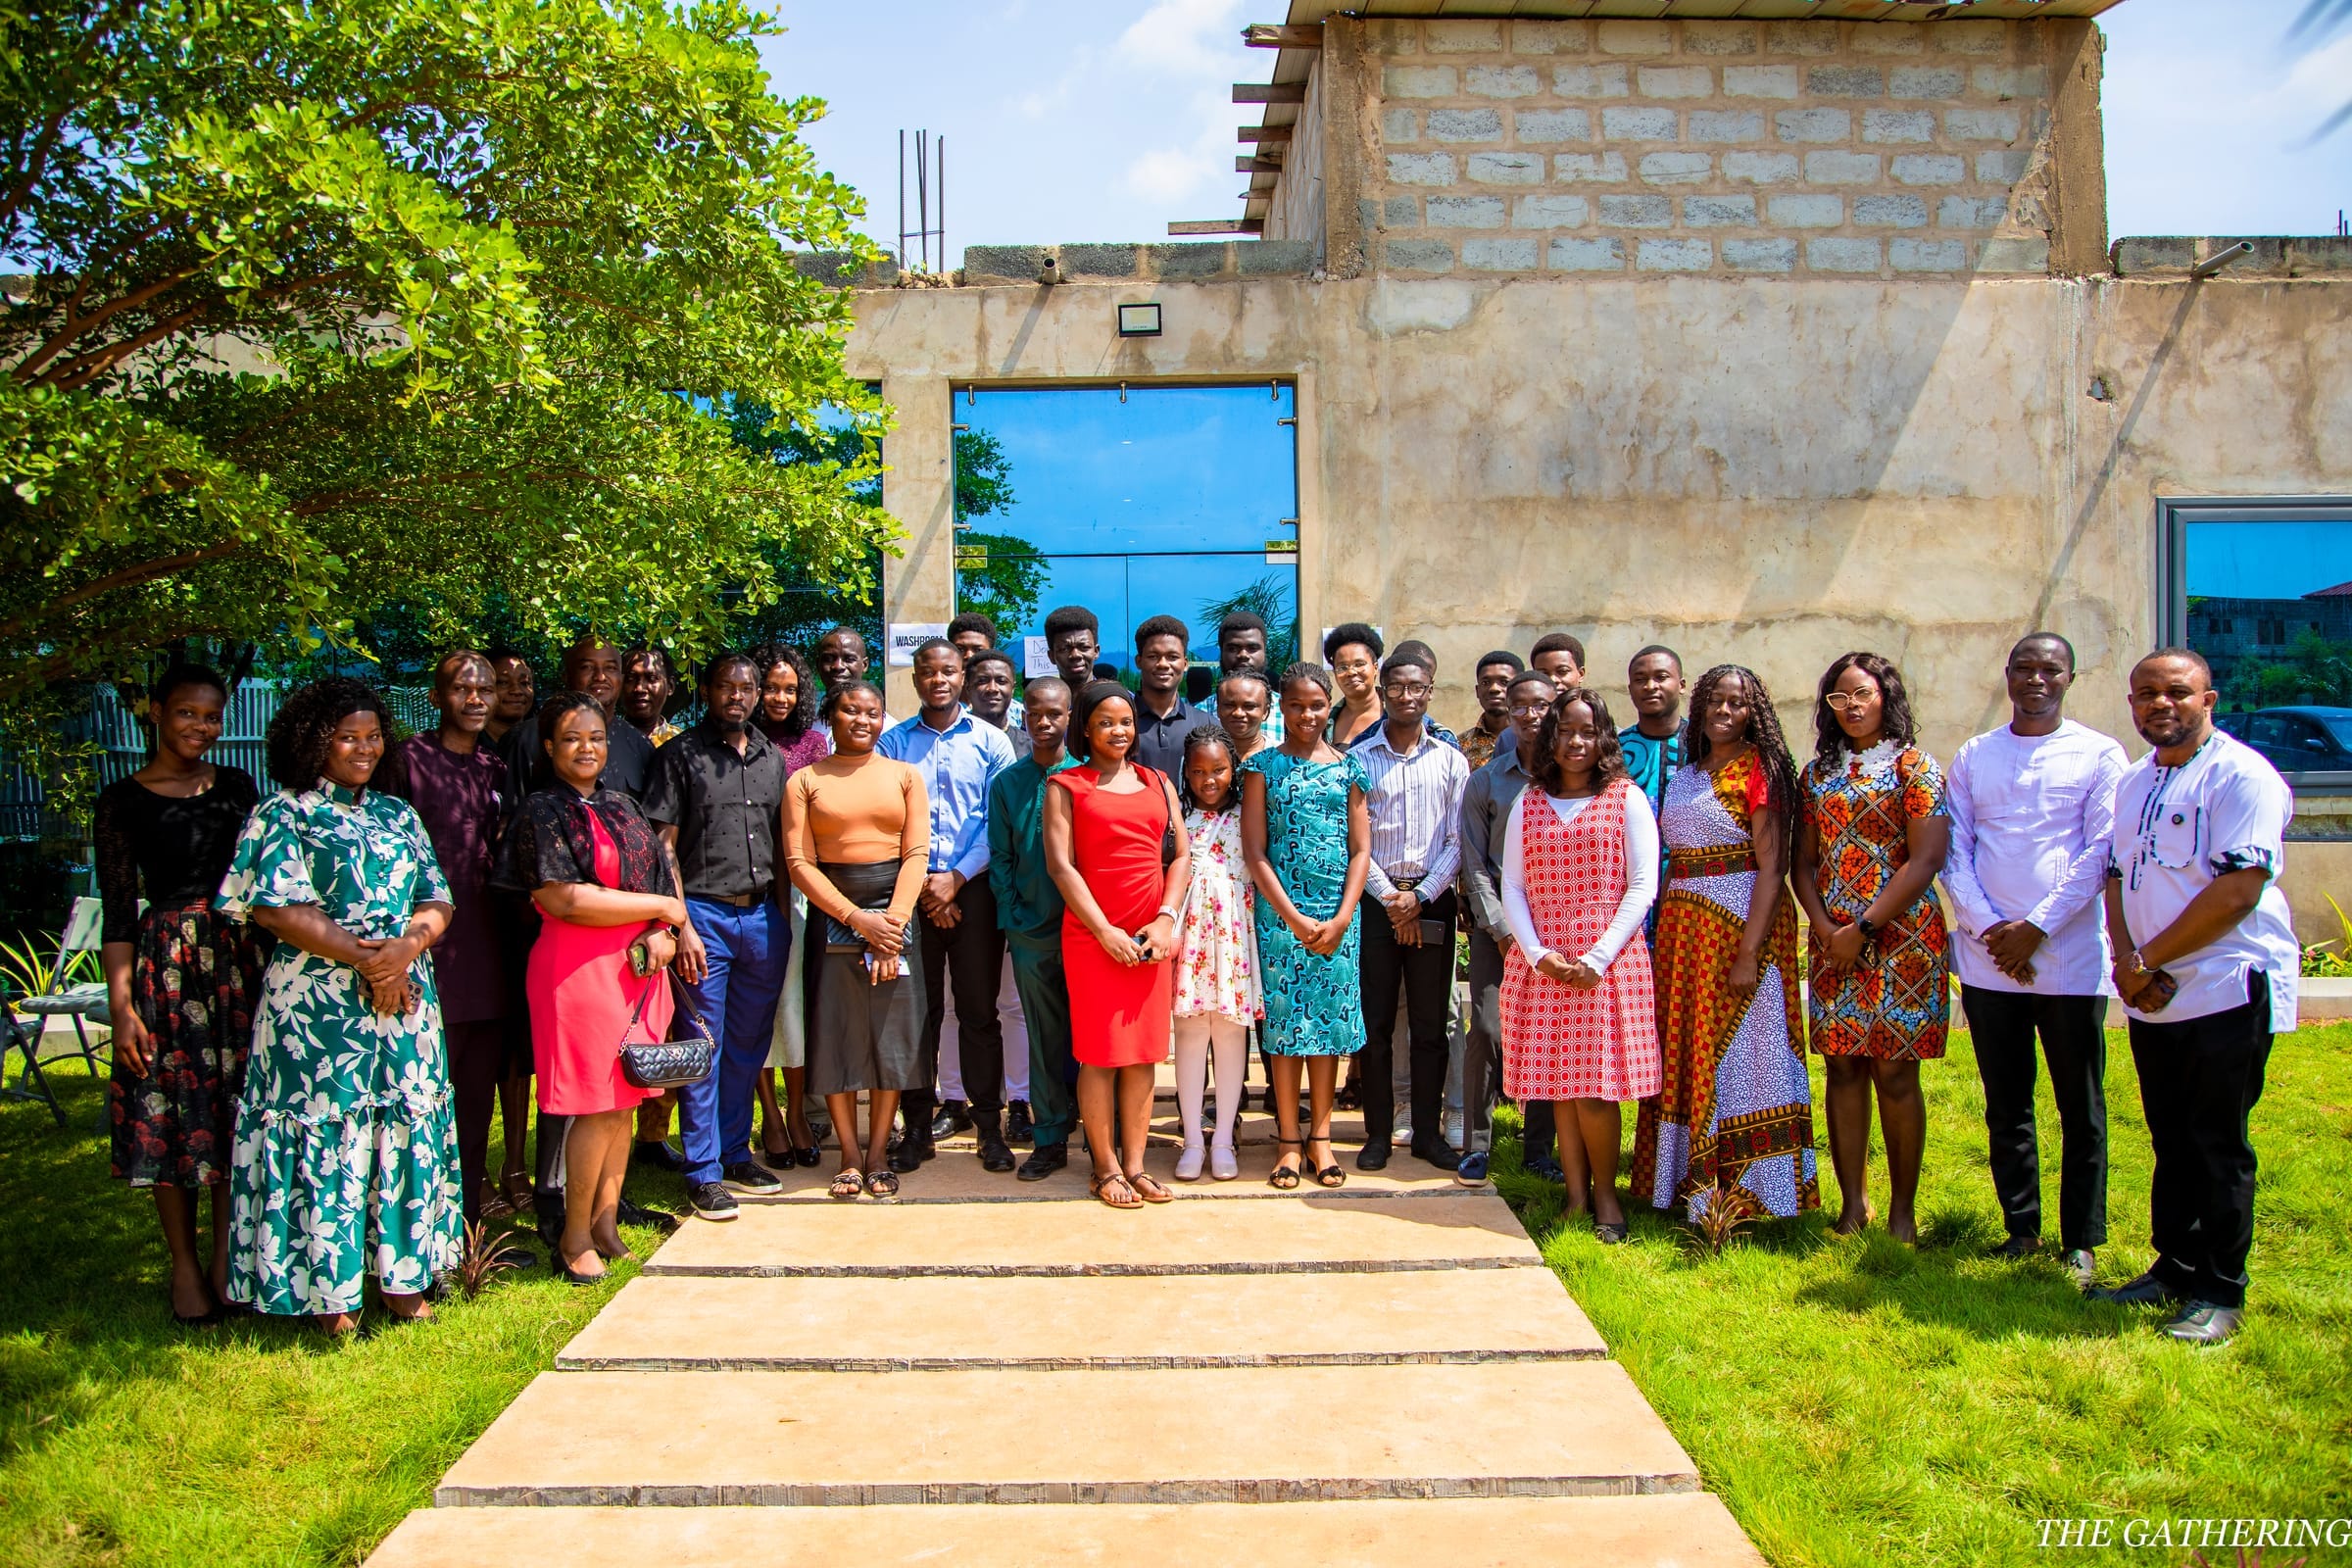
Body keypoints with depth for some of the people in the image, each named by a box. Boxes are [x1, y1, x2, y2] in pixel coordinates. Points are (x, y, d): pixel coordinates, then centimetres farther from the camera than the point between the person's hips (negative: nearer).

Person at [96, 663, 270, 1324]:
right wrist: (120, 1003, -9)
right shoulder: (123, 800, 1)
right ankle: (184, 1265, 15)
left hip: (243, 960, 3)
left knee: (239, 1108, 5)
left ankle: (226, 1257, 18)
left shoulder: (236, 785, 10)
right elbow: (118, 909, -3)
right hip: (166, 966, -3)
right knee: (172, 1115, 2)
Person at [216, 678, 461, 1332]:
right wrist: (362, 957, -16)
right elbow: (275, 907, -10)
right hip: (318, 1004, -5)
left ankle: (402, 1276, 15)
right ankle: (330, 1291, 7)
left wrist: (406, 946, -10)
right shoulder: (285, 814, 1)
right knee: (330, 1134, -3)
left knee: (406, 1131, 5)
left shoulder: (398, 815, 17)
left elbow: (436, 901, 11)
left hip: (405, 996, 5)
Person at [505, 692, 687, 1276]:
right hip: (578, 966, -6)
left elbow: (663, 870, 17)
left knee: (624, 1099, 8)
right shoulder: (542, 810, -4)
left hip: (641, 965, 6)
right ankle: (575, 1238, 8)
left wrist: (664, 934, -4)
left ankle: (606, 1221, 19)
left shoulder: (622, 807, 16)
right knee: (597, 1105, -5)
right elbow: (565, 899, -14)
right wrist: (661, 907, -8)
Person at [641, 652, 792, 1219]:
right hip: (704, 913, -4)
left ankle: (735, 1154, 23)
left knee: (749, 1044, 11)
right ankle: (703, 1172, 8)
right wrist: (681, 925, -12)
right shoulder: (681, 755, 1)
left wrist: (784, 915, 8)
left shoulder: (772, 758, 14)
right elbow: (663, 847, -4)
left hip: (764, 916, 4)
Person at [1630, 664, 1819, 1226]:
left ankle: (1739, 1192, 8)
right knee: (1684, 1050, 10)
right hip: (1680, 925, 7)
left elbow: (1772, 866, -14)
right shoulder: (1685, 775, 13)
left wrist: (1749, 951, -20)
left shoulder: (1758, 769, -7)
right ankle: (1688, 1180, 21)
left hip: (1740, 920, -7)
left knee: (1735, 1048, -1)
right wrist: (1661, 934, 6)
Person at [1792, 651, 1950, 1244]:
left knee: (1895, 1072, -2)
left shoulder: (1913, 765, -2)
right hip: (1833, 941, 4)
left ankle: (1902, 1210, 8)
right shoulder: (1819, 771, 13)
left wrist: (1864, 929, -13)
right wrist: (1825, 928, -6)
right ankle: (1852, 1203, 12)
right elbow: (1804, 861, 11)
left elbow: (1927, 858, -11)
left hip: (1899, 938, -4)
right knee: (1843, 1067, 5)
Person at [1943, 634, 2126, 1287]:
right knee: (2006, 1105, 9)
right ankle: (2020, 1228, 20)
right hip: (1987, 957, 3)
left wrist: (2037, 927, -12)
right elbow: (1954, 853, 6)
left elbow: (2101, 853, -5)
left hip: (2070, 956, -2)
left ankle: (2081, 1240, 15)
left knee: (2081, 1107, 4)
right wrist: (1988, 927, -7)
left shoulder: (2099, 755, 2)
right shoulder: (1971, 757, 11)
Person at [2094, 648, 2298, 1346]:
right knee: (2171, 1143, 14)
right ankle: (2174, 1269, 26)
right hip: (2153, 998, 7)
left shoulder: (2241, 775, -11)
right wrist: (2126, 959, -3)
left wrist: (2147, 960, -14)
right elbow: (2117, 876, 15)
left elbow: (2238, 891, -19)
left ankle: (2221, 1293, 12)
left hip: (2227, 991, -7)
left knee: (2218, 1146, 1)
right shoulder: (2133, 782, 14)